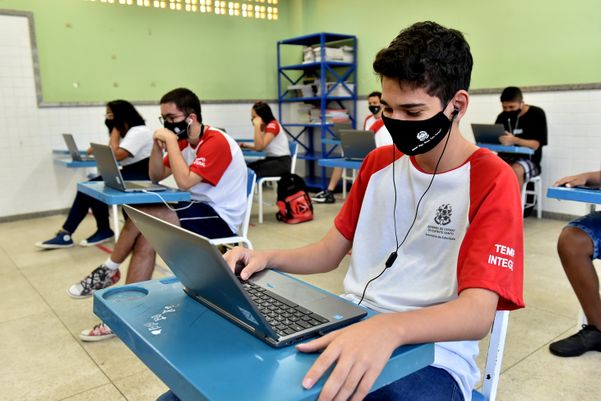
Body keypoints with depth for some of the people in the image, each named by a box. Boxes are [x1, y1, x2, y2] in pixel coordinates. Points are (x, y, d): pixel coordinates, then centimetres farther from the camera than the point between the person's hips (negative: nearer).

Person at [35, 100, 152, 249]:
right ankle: (66, 233, -6)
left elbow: (115, 155, -24)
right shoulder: (124, 132, 16)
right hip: (128, 174, 10)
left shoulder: (138, 132, -16)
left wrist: (115, 130, -13)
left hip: (141, 177, -9)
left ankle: (104, 230, -1)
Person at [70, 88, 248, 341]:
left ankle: (109, 270, -1)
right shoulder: (185, 142, 10)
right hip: (200, 210, 9)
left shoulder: (216, 142, -18)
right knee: (145, 238, -15)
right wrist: (158, 145, -6)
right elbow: (156, 177, 11)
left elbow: (184, 182, -30)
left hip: (219, 219, -9)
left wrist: (171, 141, -22)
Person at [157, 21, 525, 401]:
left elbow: (478, 313, -20)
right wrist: (266, 258, -4)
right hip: (346, 330, 5)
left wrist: (388, 329, -39)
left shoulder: (492, 181, -9)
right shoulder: (378, 163, 11)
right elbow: (328, 253, 14)